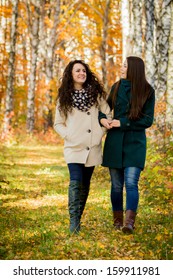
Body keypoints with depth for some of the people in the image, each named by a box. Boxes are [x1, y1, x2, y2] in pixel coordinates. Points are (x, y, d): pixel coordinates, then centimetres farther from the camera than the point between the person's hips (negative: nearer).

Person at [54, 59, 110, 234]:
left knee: (85, 184, 8)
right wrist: (68, 135, -7)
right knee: (76, 182, -17)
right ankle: (74, 222, -18)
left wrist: (101, 132, -1)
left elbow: (107, 114, 11)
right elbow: (58, 123, 8)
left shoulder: (95, 93, 7)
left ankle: (78, 218, 19)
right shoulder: (64, 97, 4)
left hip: (92, 147, 2)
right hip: (74, 147, -2)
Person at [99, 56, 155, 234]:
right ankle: (117, 220, 16)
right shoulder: (116, 87, 6)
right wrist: (102, 119, -3)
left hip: (135, 142, -3)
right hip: (114, 141, 3)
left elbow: (147, 120, -5)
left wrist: (123, 123, -12)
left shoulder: (147, 91, -3)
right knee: (116, 184, 6)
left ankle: (129, 222, -21)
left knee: (131, 183, -15)